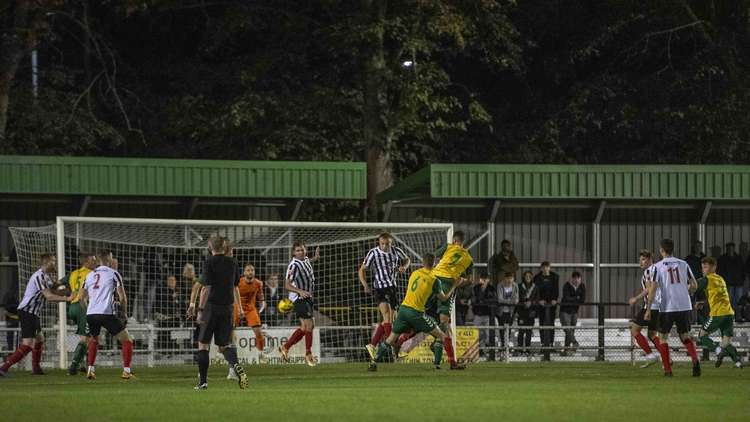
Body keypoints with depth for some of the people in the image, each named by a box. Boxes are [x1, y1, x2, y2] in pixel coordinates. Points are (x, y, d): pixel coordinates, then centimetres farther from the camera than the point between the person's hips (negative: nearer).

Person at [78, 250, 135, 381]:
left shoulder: (90, 275, 17)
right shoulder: (113, 273, 3)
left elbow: (82, 297, 19)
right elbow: (122, 296, -2)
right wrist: (124, 312, 12)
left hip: (90, 314, 5)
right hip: (107, 313, -5)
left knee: (93, 341, 29)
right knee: (126, 340, 5)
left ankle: (90, 370, 16)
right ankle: (126, 371, -6)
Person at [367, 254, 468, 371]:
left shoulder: (414, 273, 11)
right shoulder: (433, 279, -4)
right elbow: (444, 298, 6)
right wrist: (456, 285, 17)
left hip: (403, 308, 5)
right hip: (416, 312, -5)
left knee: (391, 338, 13)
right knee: (440, 335, 6)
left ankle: (373, 363, 7)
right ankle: (453, 363, 0)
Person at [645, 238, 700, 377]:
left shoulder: (658, 266, -3)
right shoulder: (683, 264, 7)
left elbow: (653, 289, -9)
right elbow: (694, 286, 8)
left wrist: (648, 310, -5)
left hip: (667, 307, -3)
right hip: (685, 306, 3)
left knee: (662, 337, 11)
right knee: (685, 336, 13)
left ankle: (667, 369, 4)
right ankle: (695, 360, -13)